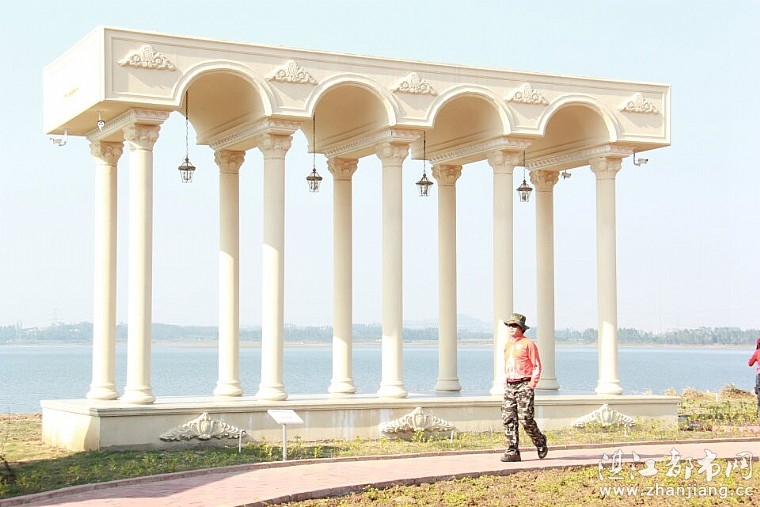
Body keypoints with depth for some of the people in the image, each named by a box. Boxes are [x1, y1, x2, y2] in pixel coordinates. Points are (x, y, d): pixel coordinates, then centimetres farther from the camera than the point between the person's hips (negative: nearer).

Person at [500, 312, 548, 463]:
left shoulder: (528, 344, -5)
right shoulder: (507, 345, 17)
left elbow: (537, 366, -5)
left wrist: (531, 386, -11)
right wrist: (505, 384, 16)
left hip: (524, 385, -7)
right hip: (509, 386, 7)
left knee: (525, 419, -9)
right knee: (508, 419, -2)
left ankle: (540, 442, 15)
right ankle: (512, 452, -1)